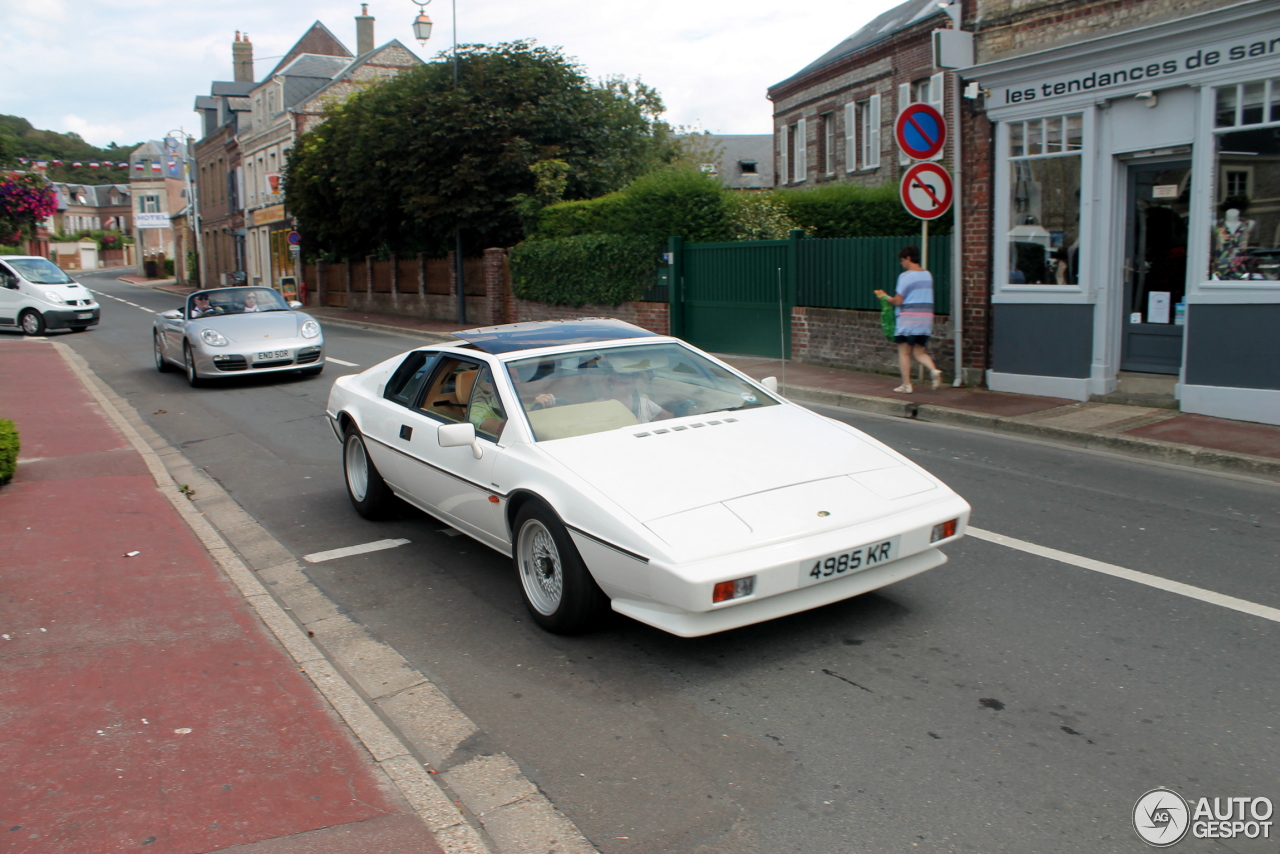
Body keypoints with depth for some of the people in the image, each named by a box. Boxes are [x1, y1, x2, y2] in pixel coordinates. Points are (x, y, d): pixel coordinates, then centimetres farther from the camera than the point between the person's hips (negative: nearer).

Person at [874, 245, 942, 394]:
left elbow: (898, 301, -12)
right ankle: (934, 370, -12)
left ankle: (906, 385, 6)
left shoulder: (906, 276, -11)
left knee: (904, 352, 5)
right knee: (919, 351, 13)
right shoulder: (927, 275, 11)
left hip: (908, 318, -6)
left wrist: (885, 297, 8)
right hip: (926, 318, 6)